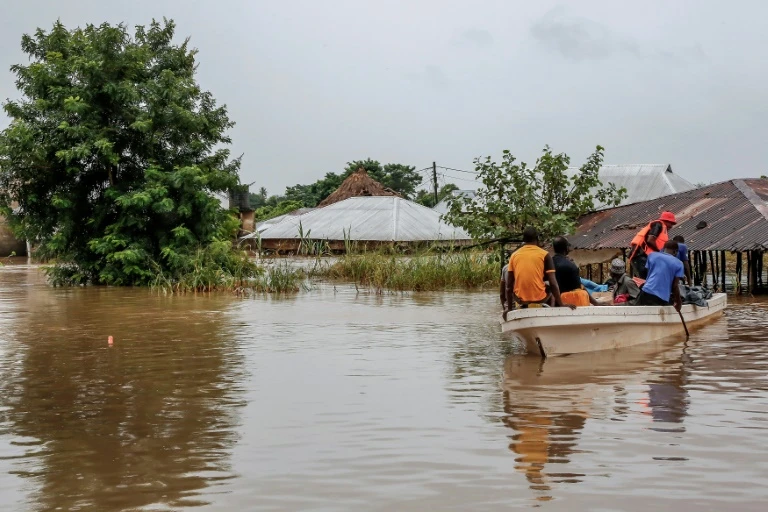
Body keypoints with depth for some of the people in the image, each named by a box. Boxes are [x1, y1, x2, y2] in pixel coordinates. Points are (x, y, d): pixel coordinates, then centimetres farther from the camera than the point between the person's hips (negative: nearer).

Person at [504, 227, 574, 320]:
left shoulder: (514, 255, 5)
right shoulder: (544, 254, -1)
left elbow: (509, 286, 4)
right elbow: (553, 284, -5)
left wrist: (509, 308, 12)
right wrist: (561, 305, 1)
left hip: (520, 299, 2)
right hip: (539, 298, -2)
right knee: (551, 289, 28)